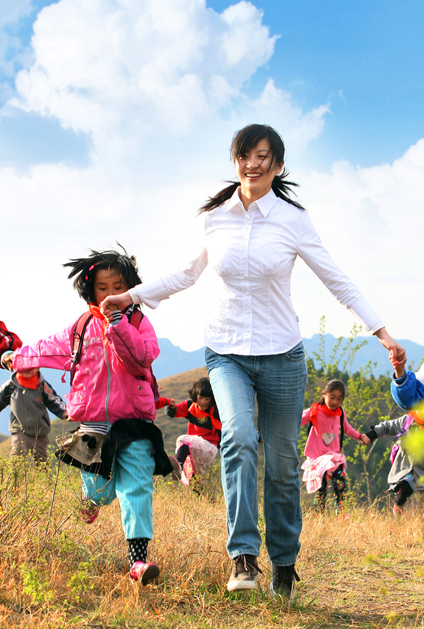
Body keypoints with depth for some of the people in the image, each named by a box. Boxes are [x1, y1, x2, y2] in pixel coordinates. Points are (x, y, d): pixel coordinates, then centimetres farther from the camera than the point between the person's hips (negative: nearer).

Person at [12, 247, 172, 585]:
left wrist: (118, 323, -22)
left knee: (136, 486, -14)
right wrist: (19, 358, 40)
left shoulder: (138, 322, 2)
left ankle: (138, 557, -19)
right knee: (99, 489, 8)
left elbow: (142, 356, -18)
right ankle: (91, 500, 46)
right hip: (93, 424, 3)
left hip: (133, 422, -3)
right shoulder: (82, 328, 11)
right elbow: (51, 347, 28)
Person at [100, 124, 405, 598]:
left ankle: (284, 562, 26)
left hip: (280, 354, -1)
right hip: (225, 352, 1)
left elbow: (337, 281, 0)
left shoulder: (292, 219, -4)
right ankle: (243, 556, -24)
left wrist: (381, 331, -4)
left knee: (282, 465, 6)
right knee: (238, 437, -26)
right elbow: (187, 273, 18)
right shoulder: (215, 217, 2)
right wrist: (133, 296, 17)